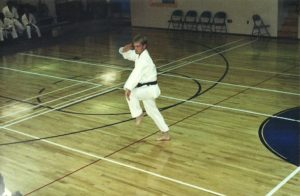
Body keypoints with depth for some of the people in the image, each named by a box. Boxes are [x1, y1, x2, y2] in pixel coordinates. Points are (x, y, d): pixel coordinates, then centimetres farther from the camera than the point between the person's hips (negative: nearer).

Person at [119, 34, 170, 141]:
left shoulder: (144, 59, -24)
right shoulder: (139, 55, 6)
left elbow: (136, 74, -38)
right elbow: (123, 52, 14)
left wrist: (128, 88, -49)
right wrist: (126, 48, -11)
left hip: (149, 89, -10)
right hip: (147, 88, 10)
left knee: (131, 94, -30)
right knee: (152, 111, 19)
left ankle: (138, 114, -7)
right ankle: (165, 134, 29)